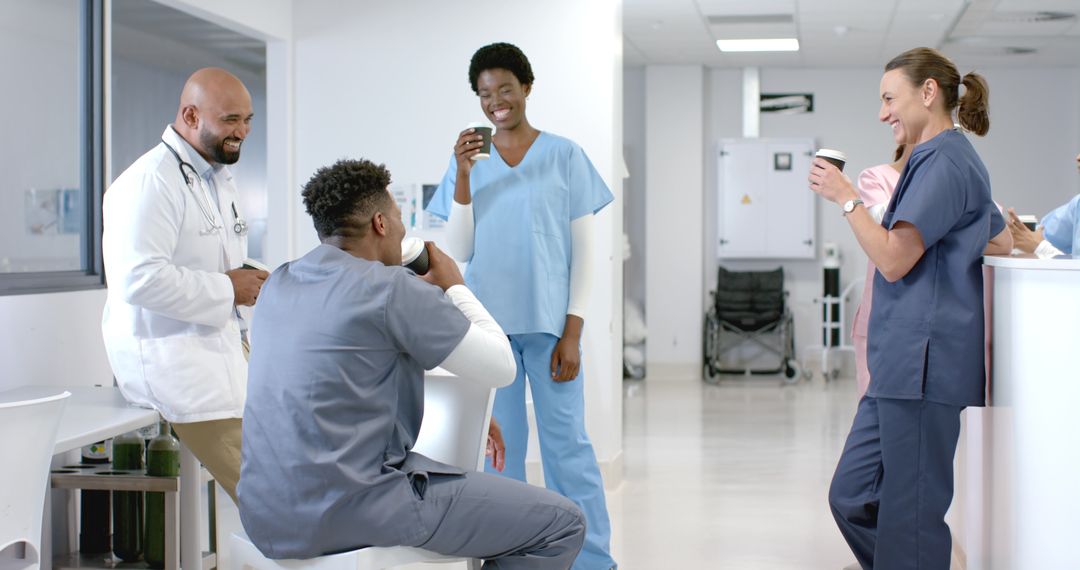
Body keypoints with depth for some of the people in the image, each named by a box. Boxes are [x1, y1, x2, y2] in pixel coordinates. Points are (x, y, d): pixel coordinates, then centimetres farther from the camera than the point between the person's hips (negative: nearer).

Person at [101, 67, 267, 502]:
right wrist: (227, 288, -17)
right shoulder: (150, 182, -14)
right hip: (169, 349, -9)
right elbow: (140, 279, -24)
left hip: (222, 340, 9)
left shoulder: (220, 178, 17)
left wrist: (253, 284, 6)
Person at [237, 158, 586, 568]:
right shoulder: (390, 289, -12)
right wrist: (455, 286, 10)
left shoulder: (279, 284, 11)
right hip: (353, 510, -9)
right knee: (561, 523, -1)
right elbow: (501, 368, -3)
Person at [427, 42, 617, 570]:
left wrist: (573, 331, -5)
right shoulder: (469, 160, 8)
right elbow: (460, 250, 4)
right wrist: (463, 175, -7)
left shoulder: (564, 155, 2)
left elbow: (583, 249, 2)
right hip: (488, 323, 2)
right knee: (498, 446, 4)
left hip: (548, 322, -2)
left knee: (566, 442, -2)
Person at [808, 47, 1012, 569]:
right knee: (852, 497, 9)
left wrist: (845, 198, -8)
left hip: (922, 363, -11)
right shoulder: (943, 159, 23)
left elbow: (893, 260, -17)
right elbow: (1001, 241, 35)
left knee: (911, 516, -7)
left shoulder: (945, 162, -10)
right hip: (902, 365, 11)